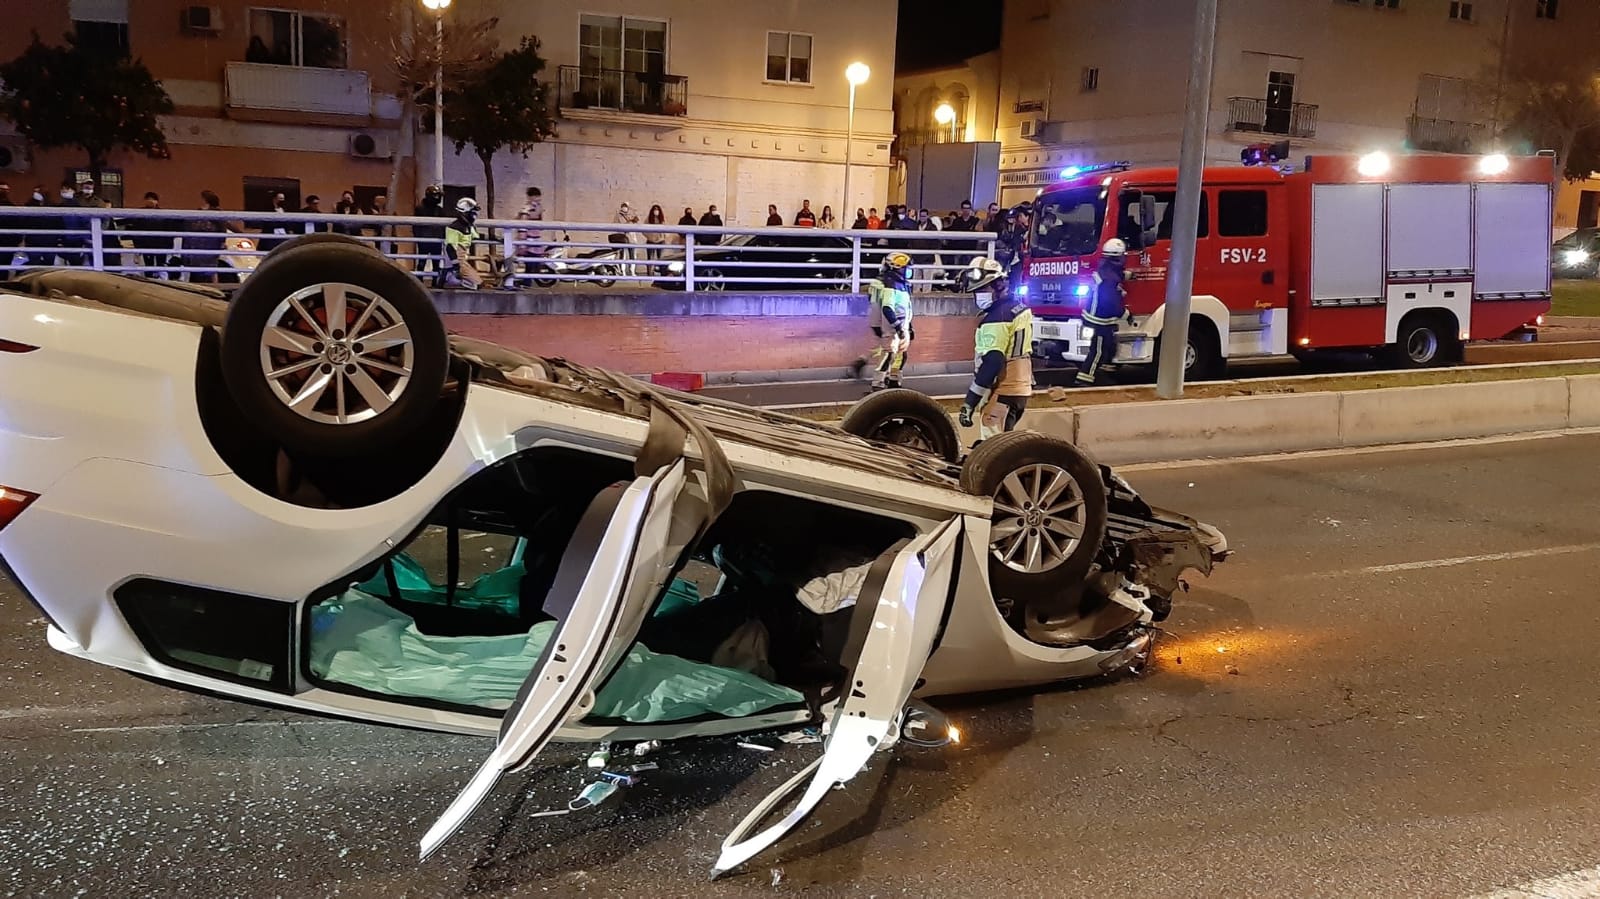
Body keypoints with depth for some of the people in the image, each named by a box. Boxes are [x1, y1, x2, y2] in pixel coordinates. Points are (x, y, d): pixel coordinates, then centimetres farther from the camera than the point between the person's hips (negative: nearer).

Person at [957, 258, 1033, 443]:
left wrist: (969, 402, -25)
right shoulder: (1020, 308, 11)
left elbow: (991, 363, -26)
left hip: (1001, 393, -10)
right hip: (1020, 389, 10)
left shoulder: (997, 318, -19)